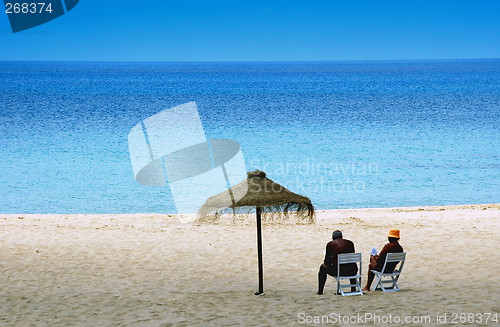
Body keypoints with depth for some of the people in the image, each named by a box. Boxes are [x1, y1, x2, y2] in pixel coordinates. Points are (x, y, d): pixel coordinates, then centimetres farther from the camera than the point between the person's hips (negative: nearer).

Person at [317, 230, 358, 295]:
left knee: (323, 267, 27)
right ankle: (353, 289, 43)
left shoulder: (330, 244, -1)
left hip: (337, 271, -3)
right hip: (351, 272, 3)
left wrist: (325, 263, 27)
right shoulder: (350, 243, 7)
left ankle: (320, 291, 31)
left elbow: (326, 262, 2)